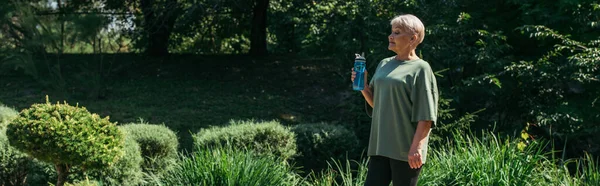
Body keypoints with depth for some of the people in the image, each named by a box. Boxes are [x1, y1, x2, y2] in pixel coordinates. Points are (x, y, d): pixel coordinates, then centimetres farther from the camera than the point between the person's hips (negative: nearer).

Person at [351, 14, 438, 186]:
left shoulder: (420, 69, -6)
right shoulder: (384, 64, 14)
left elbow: (425, 116, -11)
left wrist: (416, 147, -19)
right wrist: (363, 86, 3)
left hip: (405, 149, -6)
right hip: (380, 145, 6)